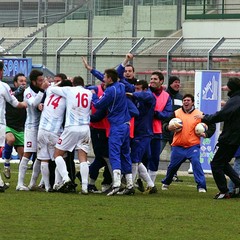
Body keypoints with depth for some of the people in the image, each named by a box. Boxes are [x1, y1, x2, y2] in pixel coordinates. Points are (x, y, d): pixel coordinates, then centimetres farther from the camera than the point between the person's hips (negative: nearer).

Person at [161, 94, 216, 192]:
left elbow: (212, 126, 9)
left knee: (196, 162, -21)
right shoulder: (176, 113, 3)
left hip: (193, 146, -2)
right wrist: (169, 127, -18)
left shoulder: (199, 114, 1)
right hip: (178, 146, 2)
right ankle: (166, 183, 36)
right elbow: (165, 125, 4)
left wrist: (206, 134, -7)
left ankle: (201, 186, -18)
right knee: (173, 165, 11)